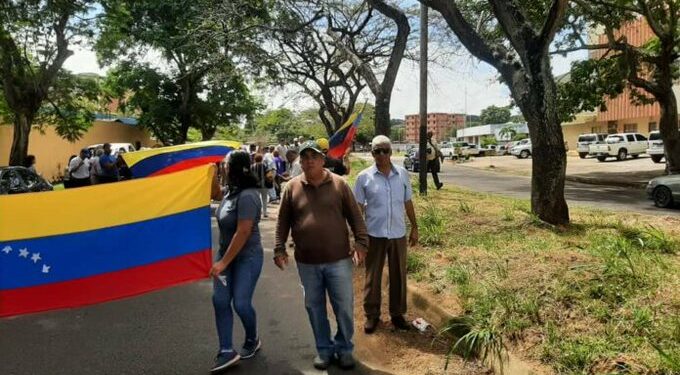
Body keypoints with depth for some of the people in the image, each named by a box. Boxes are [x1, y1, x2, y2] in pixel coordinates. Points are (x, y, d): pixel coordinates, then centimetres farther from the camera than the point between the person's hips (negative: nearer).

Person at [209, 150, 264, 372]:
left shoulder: (247, 196, -24)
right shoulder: (232, 191, 3)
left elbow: (243, 232, -27)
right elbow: (215, 195, 27)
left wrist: (224, 262, -23)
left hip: (246, 258, -9)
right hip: (226, 253, 9)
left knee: (241, 303, -3)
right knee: (220, 301, 3)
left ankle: (252, 341, 26)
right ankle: (227, 351, 10)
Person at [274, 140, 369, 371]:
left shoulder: (339, 184, -2)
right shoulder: (292, 187, 1)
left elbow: (355, 216, 0)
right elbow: (283, 221, 6)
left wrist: (361, 243, -8)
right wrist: (279, 249, 0)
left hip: (338, 260, -1)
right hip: (307, 263, 1)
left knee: (344, 307, 8)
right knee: (314, 308, 14)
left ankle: (344, 348, 29)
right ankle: (324, 349, 33)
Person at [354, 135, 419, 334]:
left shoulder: (403, 174, 0)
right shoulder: (364, 177, -6)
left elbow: (408, 203, 8)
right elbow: (358, 207, -2)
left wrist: (415, 228, 9)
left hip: (398, 234, 2)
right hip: (374, 234, -2)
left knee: (398, 275, 13)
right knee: (372, 276, 9)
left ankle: (397, 313, 29)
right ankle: (371, 314, 24)